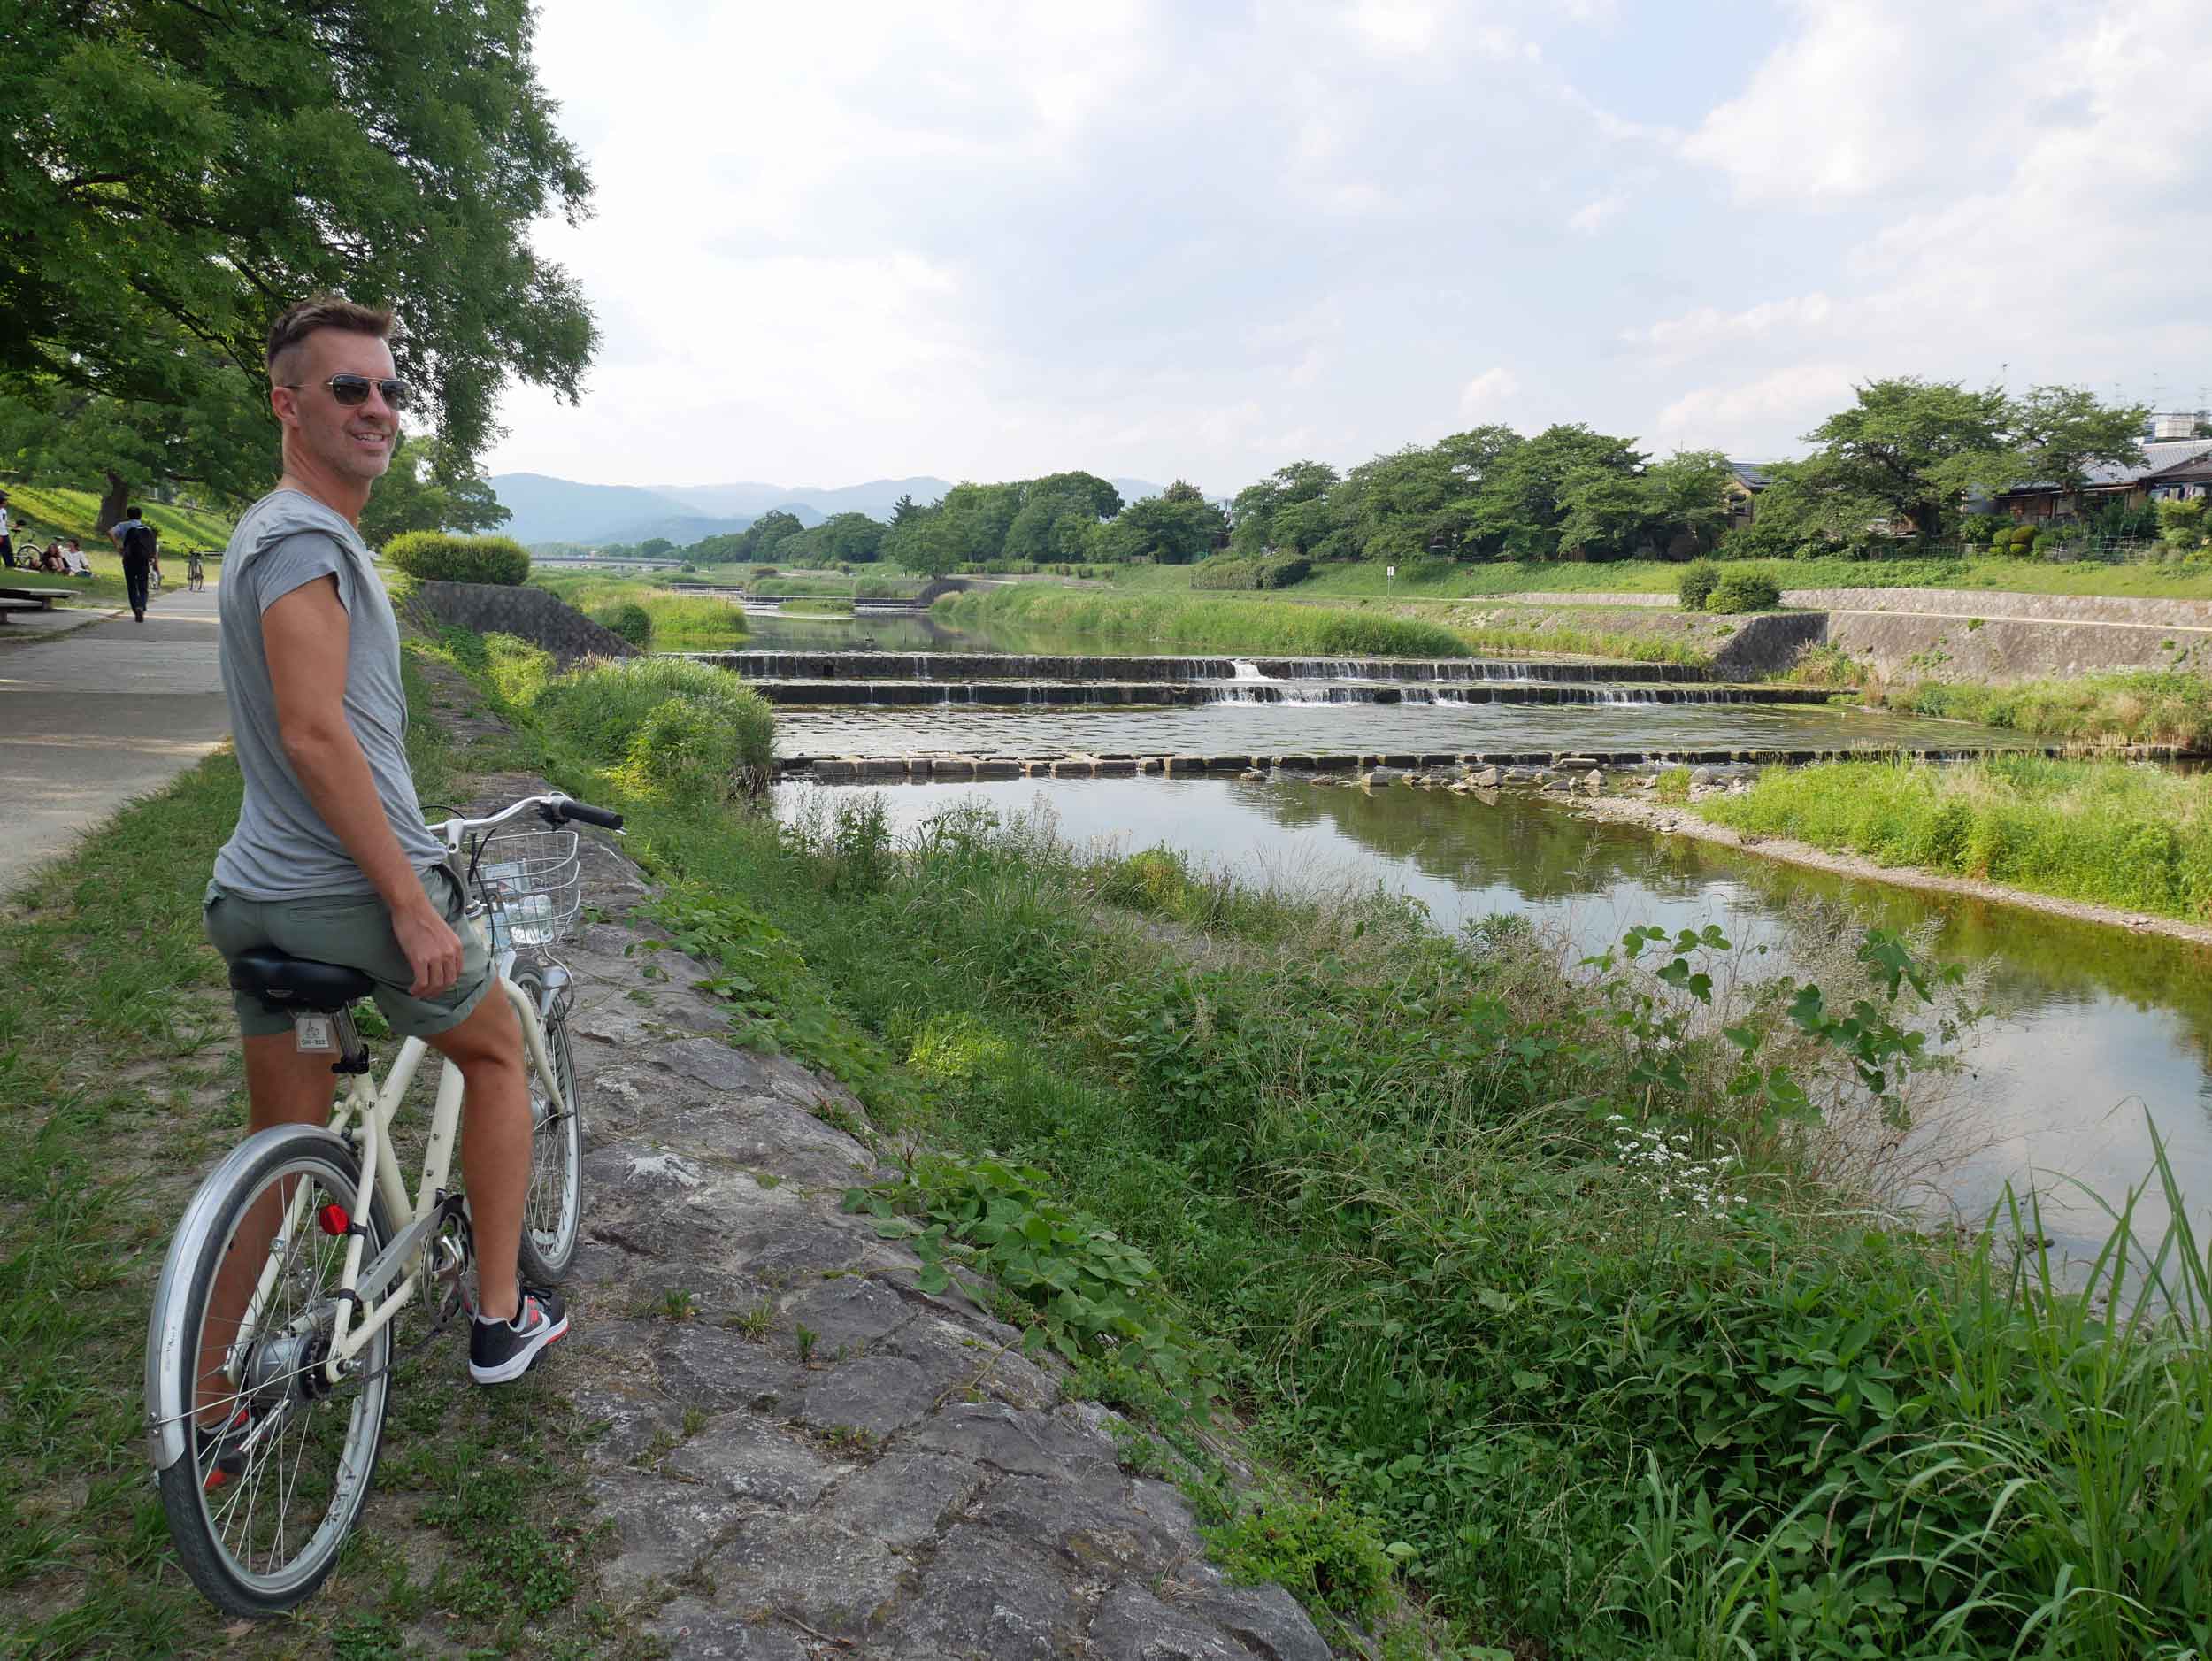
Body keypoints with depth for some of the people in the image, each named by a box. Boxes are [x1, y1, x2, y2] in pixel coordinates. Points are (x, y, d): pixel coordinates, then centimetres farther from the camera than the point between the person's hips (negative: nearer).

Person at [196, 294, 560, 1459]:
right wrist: (414, 904, -24)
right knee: (496, 1054, 14)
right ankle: (502, 1320, 23)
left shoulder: (269, 532, 17)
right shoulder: (305, 535, -16)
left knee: (279, 1147, 14)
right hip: (355, 890, -9)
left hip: (264, 894, 9)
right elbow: (315, 737, -25)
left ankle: (205, 1419, 20)